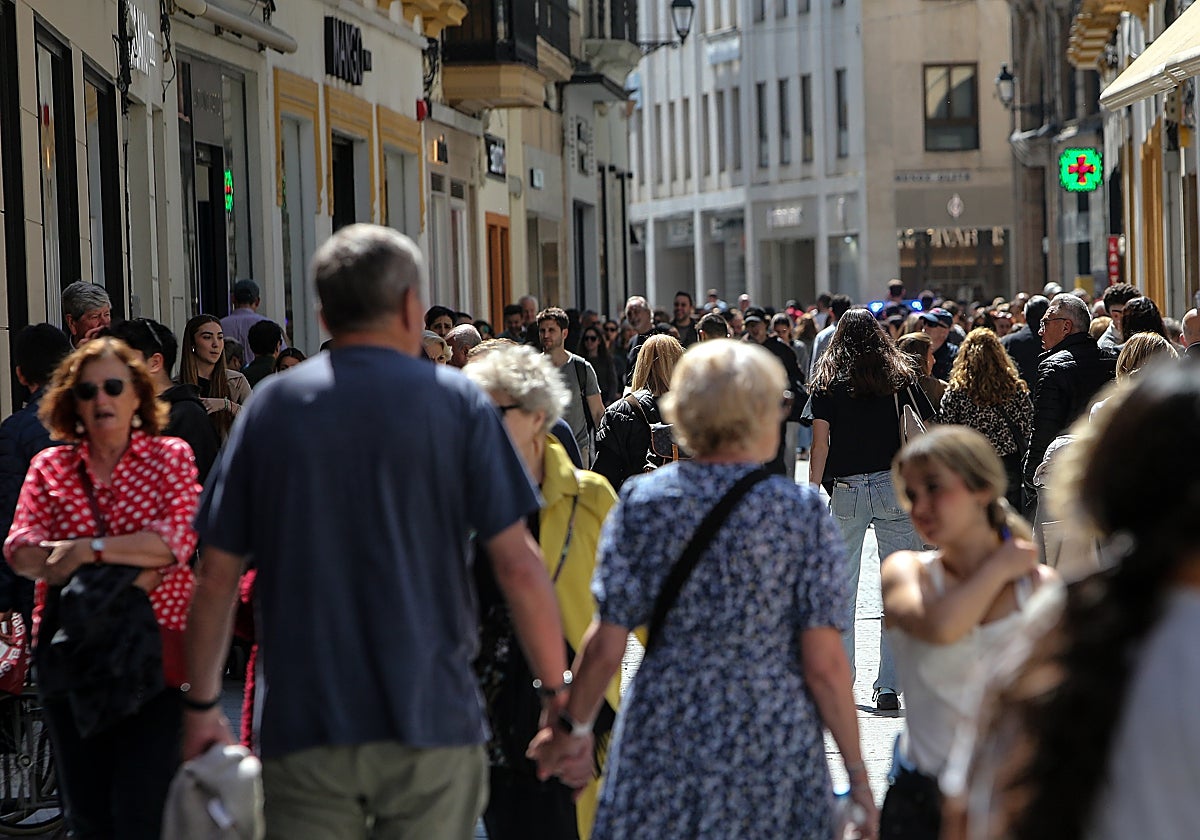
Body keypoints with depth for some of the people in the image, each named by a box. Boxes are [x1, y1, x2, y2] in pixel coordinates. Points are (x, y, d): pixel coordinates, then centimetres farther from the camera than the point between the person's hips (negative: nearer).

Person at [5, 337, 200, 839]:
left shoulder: (170, 458, 7)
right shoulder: (49, 467, 11)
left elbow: (177, 539, -9)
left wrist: (90, 550, -15)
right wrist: (128, 564, -16)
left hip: (151, 651, -3)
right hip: (70, 656, 3)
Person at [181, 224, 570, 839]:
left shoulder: (270, 406, 4)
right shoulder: (455, 402, -1)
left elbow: (216, 575, 5)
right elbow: (517, 564, -5)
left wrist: (201, 706, 14)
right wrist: (559, 694, 4)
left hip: (302, 722, 1)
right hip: (430, 719, -1)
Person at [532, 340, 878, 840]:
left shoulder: (642, 502, 0)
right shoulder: (803, 512, -4)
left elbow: (605, 645, -1)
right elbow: (823, 664, -7)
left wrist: (573, 727, 15)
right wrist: (857, 774, 2)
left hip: (663, 740, 1)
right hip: (773, 751, -1)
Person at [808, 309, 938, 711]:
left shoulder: (828, 380, 2)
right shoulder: (899, 375, 5)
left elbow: (820, 444, -4)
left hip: (845, 491, 0)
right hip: (894, 487, 0)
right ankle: (888, 686, -1)